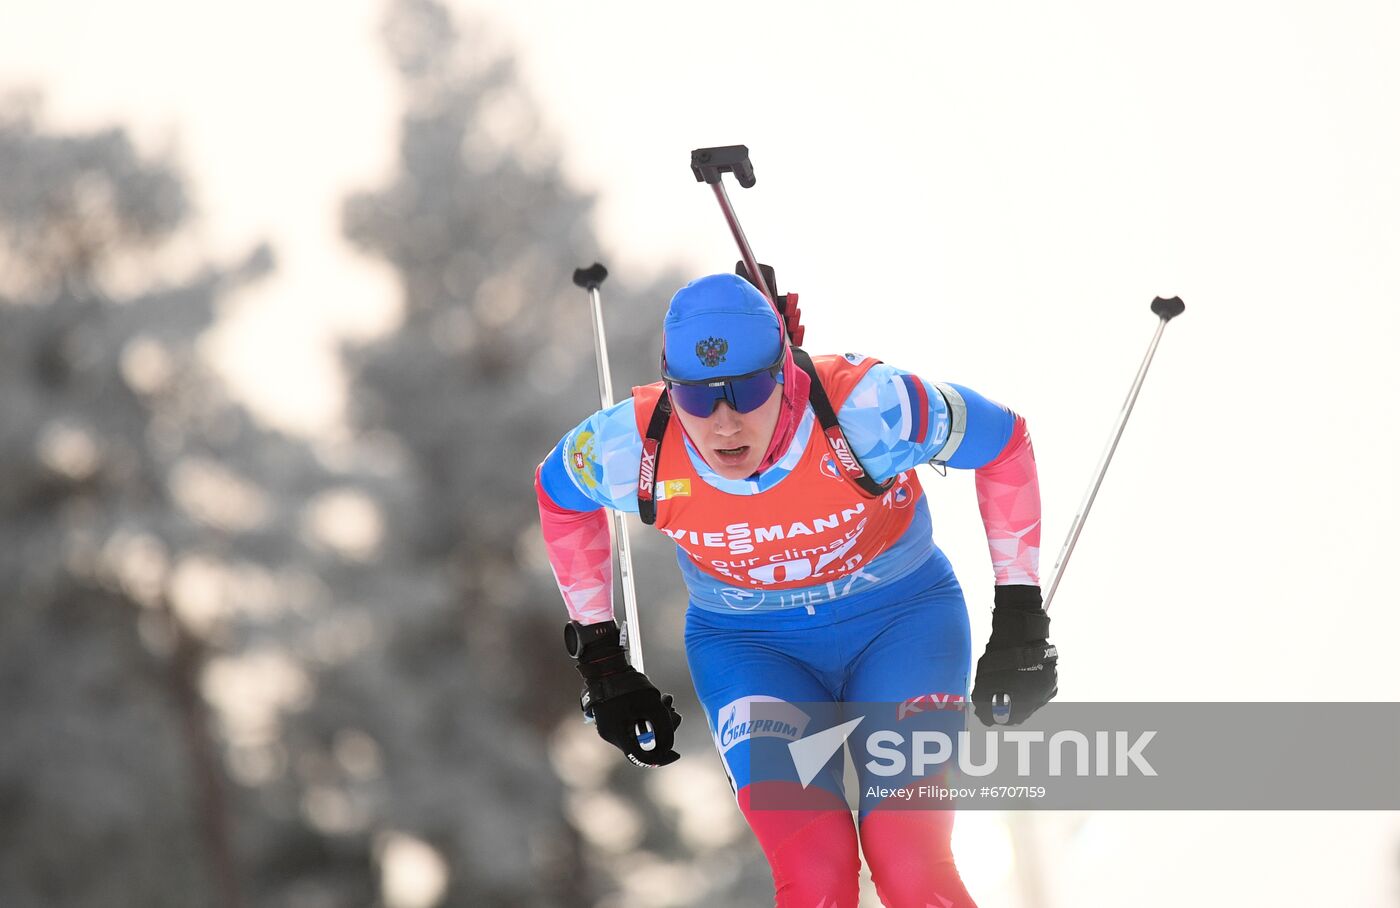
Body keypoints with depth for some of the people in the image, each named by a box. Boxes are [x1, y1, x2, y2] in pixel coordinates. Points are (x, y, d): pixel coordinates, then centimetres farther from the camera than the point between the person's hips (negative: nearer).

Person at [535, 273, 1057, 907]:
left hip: (901, 619, -1)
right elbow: (557, 494, 3)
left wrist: (1020, 617, -9)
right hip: (747, 645, 1)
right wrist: (601, 661, 5)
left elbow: (1007, 443, -12)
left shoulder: (863, 408, -29)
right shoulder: (635, 448, -22)